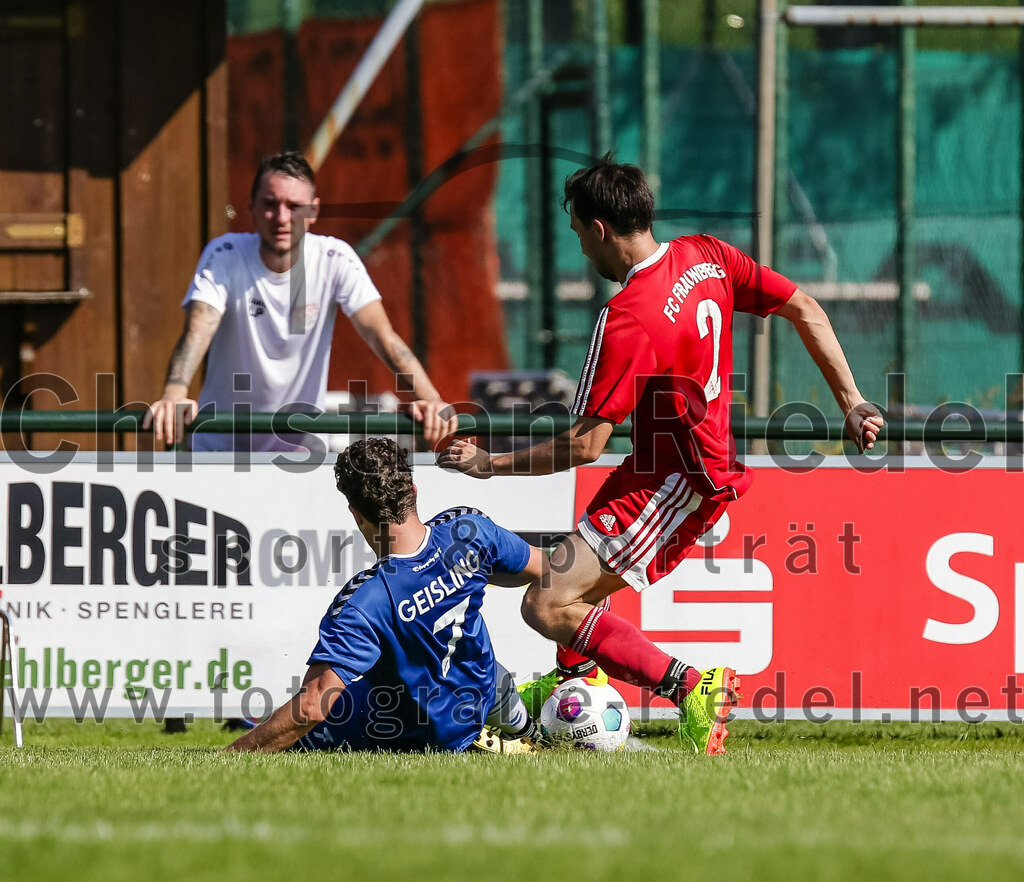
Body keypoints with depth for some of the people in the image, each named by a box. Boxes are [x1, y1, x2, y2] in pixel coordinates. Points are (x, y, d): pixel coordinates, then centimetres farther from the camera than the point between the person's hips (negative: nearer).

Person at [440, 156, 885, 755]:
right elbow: (806, 311, 5)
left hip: (671, 481, -10)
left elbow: (586, 445, -22)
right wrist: (852, 403, 11)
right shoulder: (705, 256, 0)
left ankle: (691, 687, -18)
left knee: (548, 606, -15)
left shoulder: (628, 319, -24)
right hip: (716, 467, 10)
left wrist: (490, 465, -11)